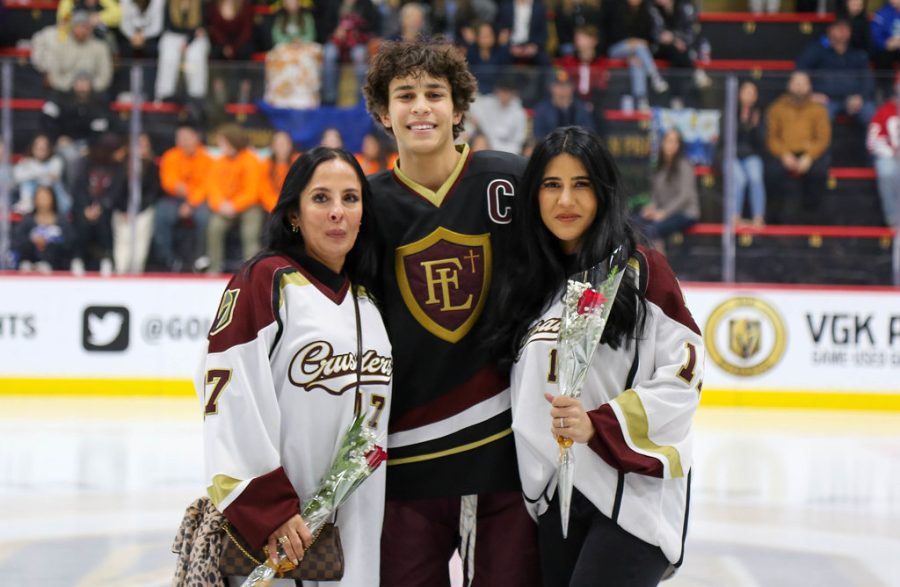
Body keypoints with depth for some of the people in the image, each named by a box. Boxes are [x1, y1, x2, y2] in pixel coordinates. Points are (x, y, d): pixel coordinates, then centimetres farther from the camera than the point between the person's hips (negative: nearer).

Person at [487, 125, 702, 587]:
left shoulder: (641, 270, -4)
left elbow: (682, 376, -10)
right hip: (556, 496, 6)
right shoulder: (527, 283, 13)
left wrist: (599, 426, -20)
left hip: (634, 492, -6)